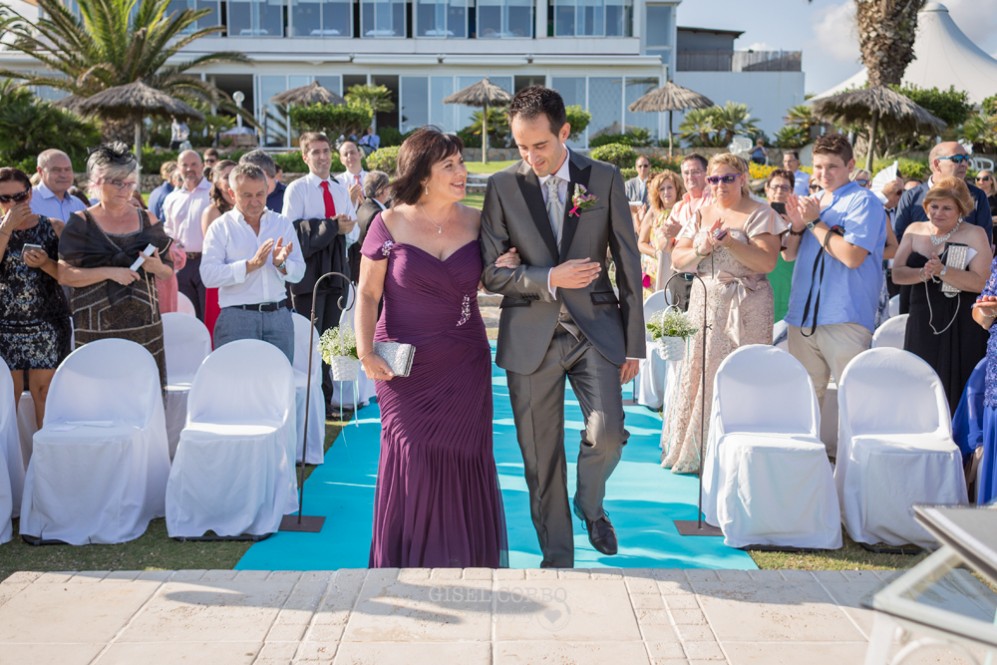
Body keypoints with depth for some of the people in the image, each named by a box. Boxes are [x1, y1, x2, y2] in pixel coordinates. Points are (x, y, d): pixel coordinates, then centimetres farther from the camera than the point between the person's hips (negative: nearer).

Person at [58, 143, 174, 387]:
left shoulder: (147, 221, 10)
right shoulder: (81, 223, 2)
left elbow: (169, 271, 14)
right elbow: (65, 275, -5)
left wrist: (157, 268, -9)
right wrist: (110, 272, -16)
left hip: (144, 326, 2)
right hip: (96, 328, -2)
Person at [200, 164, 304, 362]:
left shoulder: (283, 224, 12)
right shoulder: (221, 227, 2)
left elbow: (298, 272, 8)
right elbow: (208, 275, -10)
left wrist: (281, 264, -13)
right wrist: (250, 265, -17)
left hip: (279, 316, 3)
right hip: (237, 318, -3)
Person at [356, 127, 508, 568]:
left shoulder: (476, 222, 3)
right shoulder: (390, 224, -5)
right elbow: (367, 294, -2)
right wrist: (366, 353, -13)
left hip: (465, 367, 3)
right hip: (406, 367, -2)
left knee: (464, 461, 6)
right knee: (411, 461, 1)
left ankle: (464, 562, 24)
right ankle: (407, 565, 20)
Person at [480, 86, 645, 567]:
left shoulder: (604, 179, 1)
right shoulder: (503, 186, 0)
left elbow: (628, 262, 4)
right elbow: (490, 272, -1)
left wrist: (634, 343, 3)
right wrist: (549, 279, -15)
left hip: (595, 327, 0)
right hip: (531, 334, 0)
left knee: (607, 433, -16)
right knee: (540, 455, 6)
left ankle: (589, 505, 18)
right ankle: (556, 555, 24)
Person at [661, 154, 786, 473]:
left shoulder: (759, 214, -2)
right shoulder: (701, 214, 14)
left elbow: (767, 261, -14)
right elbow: (677, 258, 9)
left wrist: (730, 242, -23)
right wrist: (700, 249, -10)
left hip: (746, 308, -5)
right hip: (705, 303, 5)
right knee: (699, 373, 4)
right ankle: (692, 449, 14)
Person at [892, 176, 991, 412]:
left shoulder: (974, 234, -3)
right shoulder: (915, 230, 10)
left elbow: (980, 282, -14)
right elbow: (897, 274, 2)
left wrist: (942, 271, -24)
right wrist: (922, 273, -17)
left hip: (961, 329, -4)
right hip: (922, 324, 4)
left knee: (956, 392, -4)